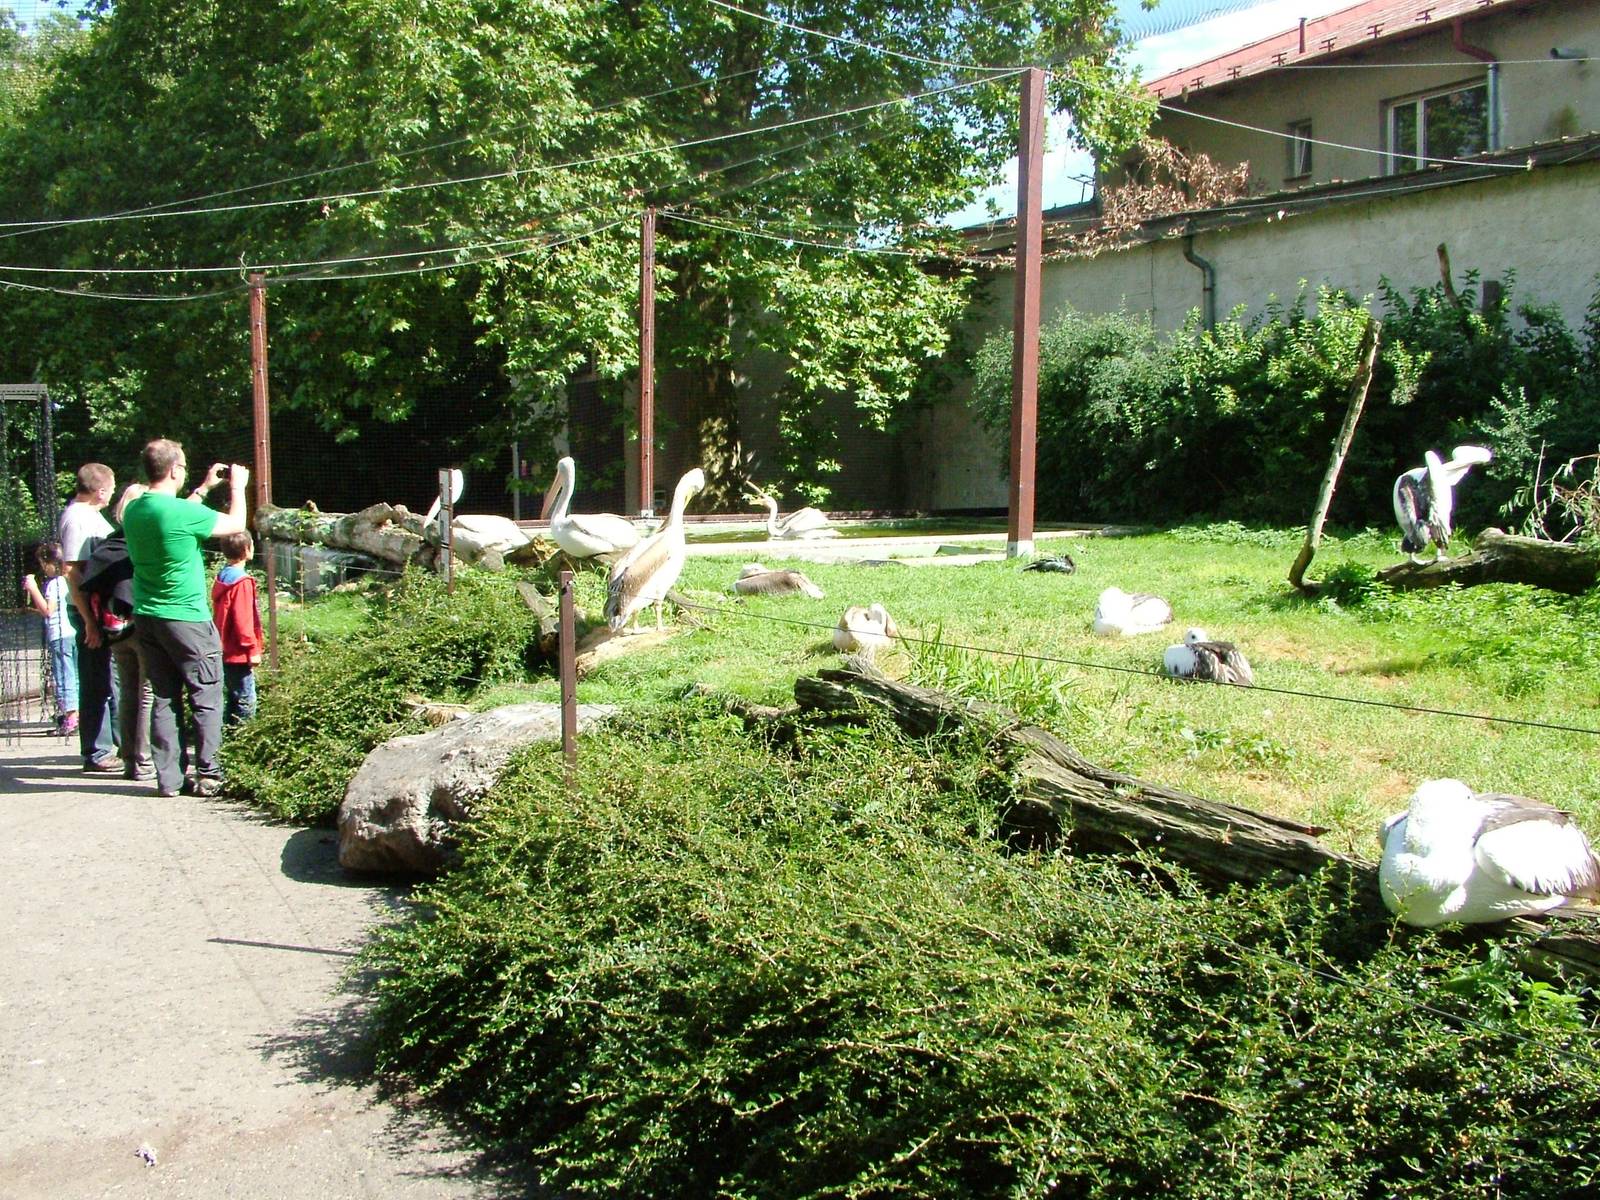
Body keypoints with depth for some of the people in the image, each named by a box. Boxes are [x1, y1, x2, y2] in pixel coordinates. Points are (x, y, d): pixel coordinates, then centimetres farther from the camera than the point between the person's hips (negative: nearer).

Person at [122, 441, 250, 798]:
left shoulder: (133, 511, 4)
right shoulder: (182, 512, -18)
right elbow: (236, 524, -4)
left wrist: (204, 489, 29)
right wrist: (237, 486, 12)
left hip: (147, 618, 7)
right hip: (187, 619, -7)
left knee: (164, 698, 11)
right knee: (206, 698, 5)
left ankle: (168, 778, 13)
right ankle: (208, 775, 8)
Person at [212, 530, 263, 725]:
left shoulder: (222, 578, 10)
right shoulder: (243, 582, -18)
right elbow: (243, 620, -20)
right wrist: (252, 649, -14)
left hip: (225, 650, 9)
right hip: (239, 653, -9)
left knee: (233, 697, 17)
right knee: (246, 701, -5)